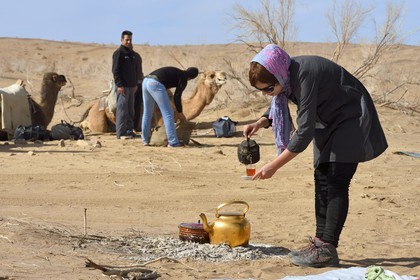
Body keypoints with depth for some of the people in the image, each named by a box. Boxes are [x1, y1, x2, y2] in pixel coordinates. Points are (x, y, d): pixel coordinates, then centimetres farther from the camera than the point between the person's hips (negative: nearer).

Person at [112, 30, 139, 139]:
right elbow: (115, 70, -13)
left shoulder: (133, 54, 16)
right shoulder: (118, 53, -8)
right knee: (122, 109, -8)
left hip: (131, 86, 8)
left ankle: (129, 130, 17)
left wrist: (135, 83, 18)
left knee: (130, 110, 11)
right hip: (122, 86, -8)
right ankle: (120, 133, -7)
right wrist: (119, 85, -18)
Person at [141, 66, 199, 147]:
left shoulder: (175, 71, 30)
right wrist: (179, 112, 15)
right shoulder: (183, 78, 8)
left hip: (145, 81, 8)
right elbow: (177, 96, 4)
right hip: (156, 84, -8)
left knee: (147, 112, 20)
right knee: (168, 113, -1)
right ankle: (173, 142, 0)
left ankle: (145, 139, 29)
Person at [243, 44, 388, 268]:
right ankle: (320, 241, 10)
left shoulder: (305, 75, -34)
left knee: (336, 181, -16)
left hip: (352, 119, -9)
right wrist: (260, 123, -8)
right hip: (329, 121, 9)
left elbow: (305, 132, -34)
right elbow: (277, 104, 13)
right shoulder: (285, 74, -8)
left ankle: (328, 249, -18)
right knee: (322, 177, 6)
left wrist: (274, 166, -30)